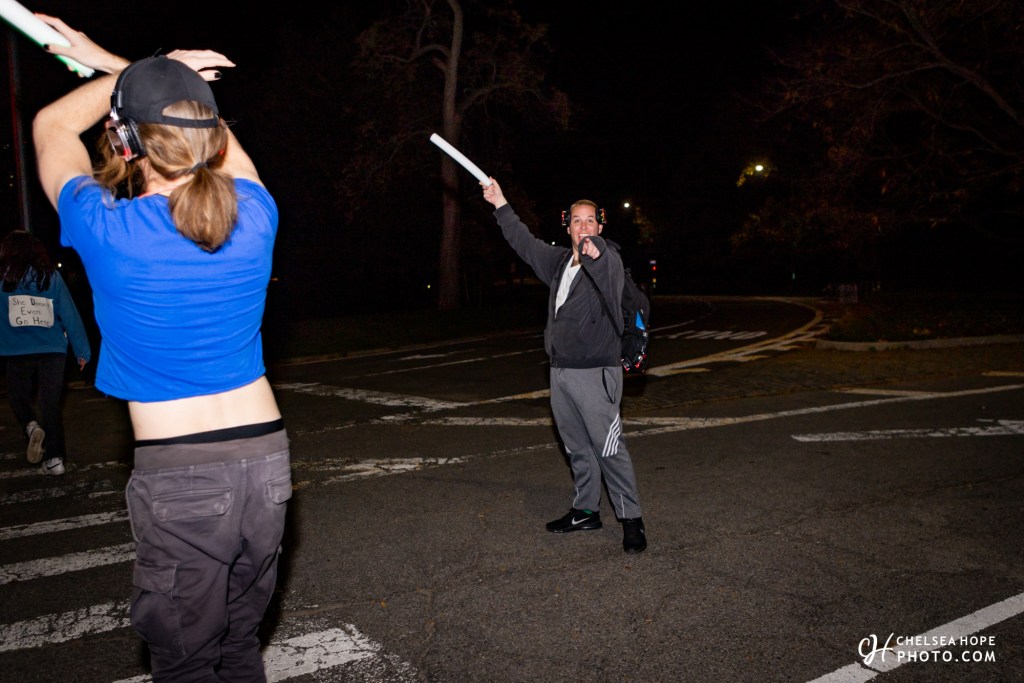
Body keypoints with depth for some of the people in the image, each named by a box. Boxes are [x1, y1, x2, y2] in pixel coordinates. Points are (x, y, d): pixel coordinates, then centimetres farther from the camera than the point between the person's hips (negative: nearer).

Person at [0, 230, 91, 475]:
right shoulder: (51, 276, 3)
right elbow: (69, 314, 3)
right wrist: (82, 350, 7)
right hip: (53, 351, 1)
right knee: (51, 404, 8)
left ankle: (32, 426, -9)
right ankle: (55, 458, 7)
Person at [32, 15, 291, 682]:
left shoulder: (107, 232, -13)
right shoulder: (254, 214, -5)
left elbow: (52, 126, 8)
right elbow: (207, 129, 16)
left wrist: (143, 72, 15)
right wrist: (114, 62, 27)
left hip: (178, 478, -4)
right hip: (265, 457, 4)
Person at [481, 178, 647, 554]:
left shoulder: (607, 259, -10)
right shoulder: (560, 261, 13)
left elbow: (610, 273, -33)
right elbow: (525, 242, 23)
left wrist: (595, 255, -55)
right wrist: (501, 205, 20)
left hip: (595, 371, -7)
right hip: (560, 370, 7)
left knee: (609, 448, -6)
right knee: (576, 448, 16)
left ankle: (631, 520, 6)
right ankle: (585, 511, 29)